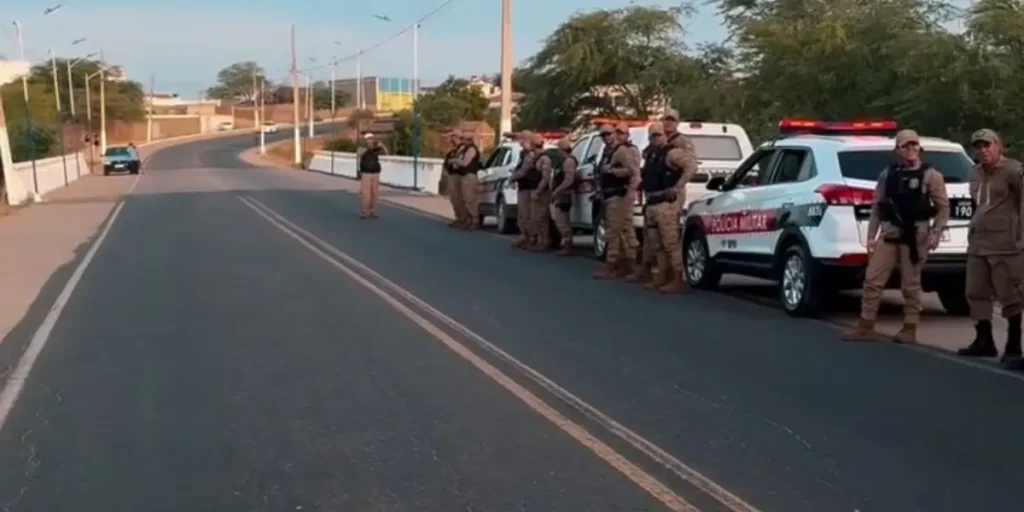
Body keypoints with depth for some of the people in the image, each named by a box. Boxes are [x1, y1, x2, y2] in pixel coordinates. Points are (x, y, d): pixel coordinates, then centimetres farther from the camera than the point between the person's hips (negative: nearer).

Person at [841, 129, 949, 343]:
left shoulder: (931, 175, 2)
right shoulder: (887, 174, 11)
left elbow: (943, 207, 1)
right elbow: (876, 207, 11)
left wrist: (936, 233, -10)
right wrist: (871, 235, 5)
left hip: (915, 236, -3)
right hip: (888, 234, 3)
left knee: (910, 284, 2)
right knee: (872, 279, -1)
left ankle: (909, 329, 11)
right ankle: (866, 326, 5)